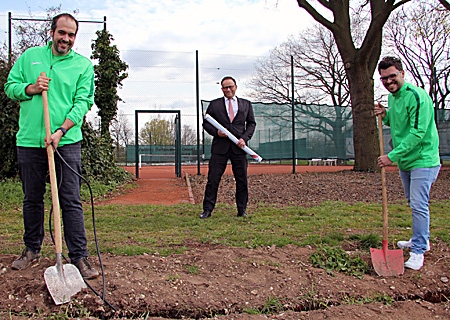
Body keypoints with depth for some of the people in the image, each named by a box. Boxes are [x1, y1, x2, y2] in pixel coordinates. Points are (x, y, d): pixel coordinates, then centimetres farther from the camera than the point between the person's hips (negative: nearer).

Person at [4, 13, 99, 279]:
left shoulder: (83, 65, 4)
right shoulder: (29, 56, 13)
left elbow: (83, 102, -4)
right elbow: (10, 87, 14)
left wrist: (61, 131, -16)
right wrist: (32, 88, -8)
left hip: (67, 141, -2)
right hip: (29, 140, 3)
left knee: (71, 201, -3)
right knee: (32, 199, 13)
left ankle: (79, 256, 4)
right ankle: (32, 249, 29)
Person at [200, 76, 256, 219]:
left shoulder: (246, 104, 13)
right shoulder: (214, 104, 9)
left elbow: (251, 123, 12)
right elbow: (206, 123, 10)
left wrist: (245, 138, -4)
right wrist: (216, 132, -9)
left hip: (239, 148, 1)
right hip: (220, 147, -1)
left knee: (242, 180, 5)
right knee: (213, 179, -2)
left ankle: (242, 210, 18)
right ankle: (207, 210, 6)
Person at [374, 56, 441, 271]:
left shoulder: (417, 96, -21)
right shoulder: (392, 96, 7)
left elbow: (417, 133, -26)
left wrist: (392, 156, -28)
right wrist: (385, 116, -1)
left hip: (422, 160, -9)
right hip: (404, 161, 9)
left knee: (419, 205, -7)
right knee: (413, 203, 19)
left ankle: (418, 251, 2)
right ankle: (421, 239, 35)